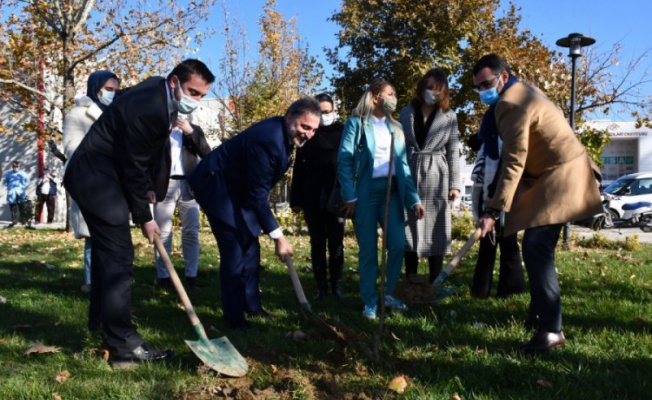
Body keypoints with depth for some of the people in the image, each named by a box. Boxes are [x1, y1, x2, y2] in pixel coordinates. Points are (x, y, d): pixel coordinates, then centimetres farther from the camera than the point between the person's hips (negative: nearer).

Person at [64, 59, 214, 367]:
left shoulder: (160, 95, 4)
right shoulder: (148, 108, -26)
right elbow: (134, 166, -21)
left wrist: (149, 188, 8)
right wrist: (144, 217, -12)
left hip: (100, 174, 11)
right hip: (97, 176, -11)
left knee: (107, 251, 19)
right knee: (118, 255, -12)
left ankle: (103, 320, 35)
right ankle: (124, 346, -9)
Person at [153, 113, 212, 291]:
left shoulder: (193, 129, 13)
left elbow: (207, 153, -1)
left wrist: (191, 133, -9)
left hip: (188, 185, 1)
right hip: (165, 185, -1)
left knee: (191, 232, 1)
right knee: (163, 233, -1)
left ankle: (191, 276, 7)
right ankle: (163, 277, 5)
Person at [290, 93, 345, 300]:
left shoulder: (342, 132, 3)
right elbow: (299, 169, 7)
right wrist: (296, 199, 2)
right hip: (312, 200, 2)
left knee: (336, 244, 3)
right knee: (317, 244, 7)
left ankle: (336, 286, 12)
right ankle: (321, 286, 14)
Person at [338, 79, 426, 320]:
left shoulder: (396, 127, 17)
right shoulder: (356, 123, 0)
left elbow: (403, 164, 14)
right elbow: (344, 161, -6)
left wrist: (414, 198, 4)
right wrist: (350, 197, -15)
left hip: (391, 191, 5)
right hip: (365, 191, -4)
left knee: (398, 245, -3)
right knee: (368, 250, 1)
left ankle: (389, 294, 19)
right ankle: (370, 302, 15)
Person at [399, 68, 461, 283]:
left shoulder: (449, 116, 5)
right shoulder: (406, 112, 8)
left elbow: (453, 152, 3)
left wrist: (454, 184, -4)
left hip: (436, 178, -1)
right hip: (409, 177, 1)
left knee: (435, 230, 3)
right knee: (409, 230, 4)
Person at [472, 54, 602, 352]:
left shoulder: (511, 103, -18)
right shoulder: (524, 92, 14)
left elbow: (513, 162, -25)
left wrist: (494, 211, -28)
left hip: (560, 177, -11)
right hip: (553, 174, 11)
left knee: (536, 251, -16)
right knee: (537, 248, 18)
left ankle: (551, 330, -14)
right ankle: (540, 311, 32)